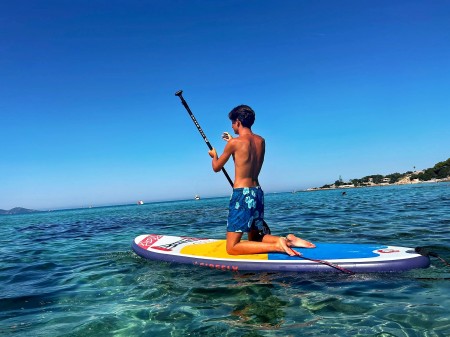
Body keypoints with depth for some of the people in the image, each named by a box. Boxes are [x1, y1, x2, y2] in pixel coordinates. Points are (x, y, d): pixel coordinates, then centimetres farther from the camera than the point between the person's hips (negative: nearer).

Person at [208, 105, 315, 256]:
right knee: (255, 239, 24)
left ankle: (276, 245, -20)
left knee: (232, 247, -4)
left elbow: (216, 167, 3)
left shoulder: (235, 142, -10)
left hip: (242, 194, -7)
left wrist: (214, 155, 24)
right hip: (258, 193, 8)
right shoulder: (261, 141, 9)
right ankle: (288, 240, 1)